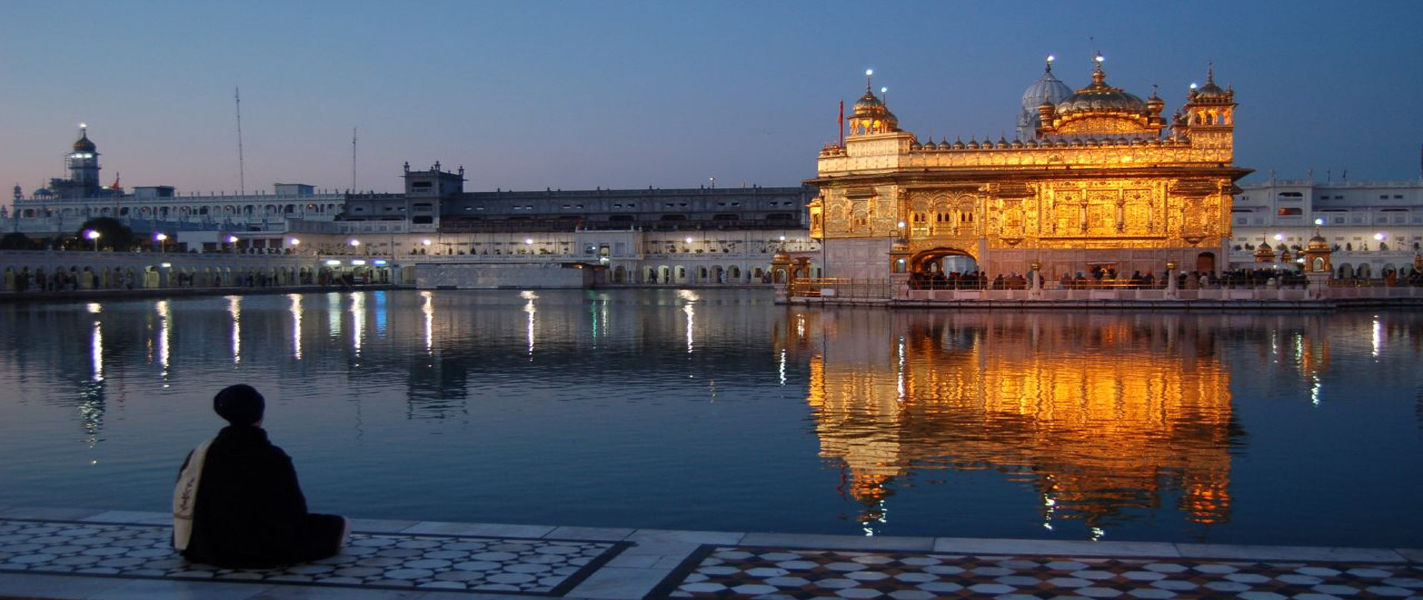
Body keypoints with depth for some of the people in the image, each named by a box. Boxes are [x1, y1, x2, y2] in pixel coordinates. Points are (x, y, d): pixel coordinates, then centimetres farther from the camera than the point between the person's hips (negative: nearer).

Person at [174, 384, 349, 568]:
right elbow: (295, 512, -15)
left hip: (206, 551, 6)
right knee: (340, 525, 17)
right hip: (260, 553, -6)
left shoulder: (201, 453, -9)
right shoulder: (274, 459, -22)